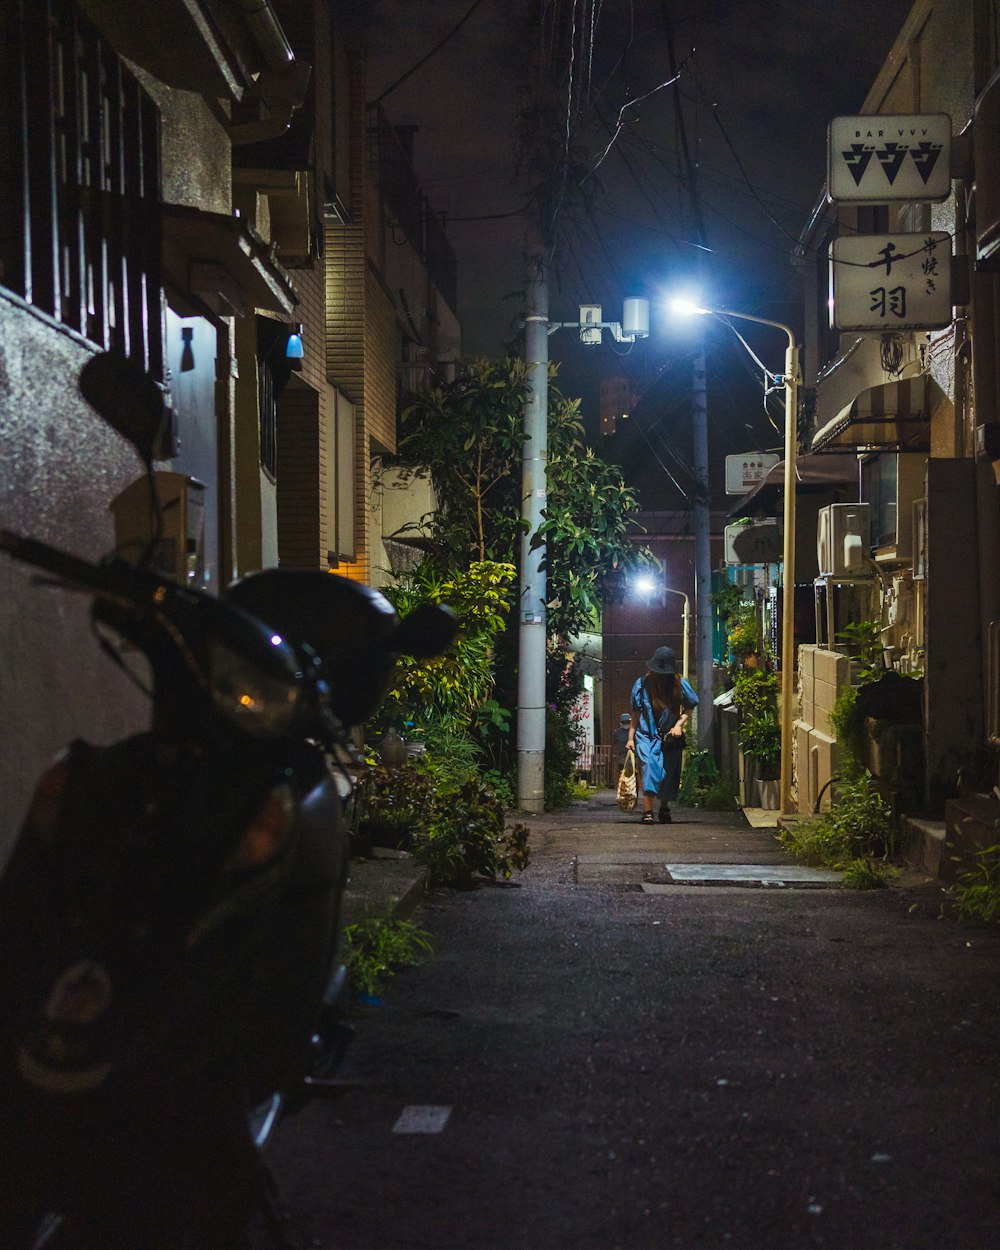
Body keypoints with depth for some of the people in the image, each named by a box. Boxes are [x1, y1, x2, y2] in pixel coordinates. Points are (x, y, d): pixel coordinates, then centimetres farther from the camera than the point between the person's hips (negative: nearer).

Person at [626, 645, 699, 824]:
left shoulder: (680, 684, -3)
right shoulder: (642, 684, -3)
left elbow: (690, 707, 8)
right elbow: (636, 712, 5)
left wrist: (679, 724, -7)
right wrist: (631, 737, 5)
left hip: (670, 736, 2)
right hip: (647, 735, -2)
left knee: (669, 773, 6)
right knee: (650, 765, -22)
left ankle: (664, 807, 31)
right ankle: (647, 811, -27)